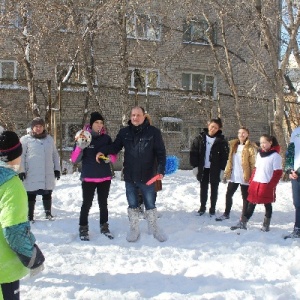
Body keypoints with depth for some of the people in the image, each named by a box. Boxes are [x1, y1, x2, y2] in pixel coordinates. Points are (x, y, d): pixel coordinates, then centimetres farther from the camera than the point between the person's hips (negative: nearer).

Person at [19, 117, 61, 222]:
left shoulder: (49, 138, 12)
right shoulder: (25, 139, 0)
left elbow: (55, 155, 17)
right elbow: (21, 156, -2)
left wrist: (57, 169, 13)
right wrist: (21, 170, -8)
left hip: (48, 175, 3)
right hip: (31, 175, -3)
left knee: (47, 195, 13)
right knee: (31, 196, 3)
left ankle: (48, 213, 28)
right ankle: (30, 216, 14)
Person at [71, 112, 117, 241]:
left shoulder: (106, 138, 4)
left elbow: (114, 157, 10)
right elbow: (74, 159, -5)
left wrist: (110, 157, -13)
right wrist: (79, 148, -23)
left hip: (105, 177, 3)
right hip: (88, 178, -3)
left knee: (103, 203, 12)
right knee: (87, 204, -1)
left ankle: (104, 227, 25)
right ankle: (83, 229, 11)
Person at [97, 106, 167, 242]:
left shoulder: (154, 132, -6)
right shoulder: (124, 132, 1)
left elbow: (161, 152, -6)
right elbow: (115, 146, 12)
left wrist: (161, 170, -16)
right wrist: (103, 151, -6)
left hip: (147, 176, -2)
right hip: (130, 176, 3)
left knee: (150, 205, 11)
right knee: (132, 205, 15)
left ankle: (154, 228, 29)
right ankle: (134, 229, 31)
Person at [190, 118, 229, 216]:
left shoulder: (221, 141, -6)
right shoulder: (200, 138, -2)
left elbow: (225, 155, -5)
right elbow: (193, 152, -1)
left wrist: (222, 169, -10)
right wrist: (195, 166, -5)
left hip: (215, 169, -1)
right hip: (203, 168, 1)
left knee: (214, 189, 9)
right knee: (203, 189, 12)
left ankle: (212, 209, 20)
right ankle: (202, 207, 25)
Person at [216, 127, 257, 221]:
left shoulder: (250, 148, -8)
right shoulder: (233, 145, 10)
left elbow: (253, 163, -10)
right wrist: (226, 174, 10)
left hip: (245, 177, -6)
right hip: (234, 176, 6)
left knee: (245, 197, 5)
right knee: (228, 195, 11)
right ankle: (226, 214, 26)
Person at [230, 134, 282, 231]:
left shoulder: (275, 156, -8)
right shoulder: (259, 154, 12)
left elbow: (278, 172, -10)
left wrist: (271, 185, -15)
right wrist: (251, 181, 9)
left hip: (267, 185, -6)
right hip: (256, 183, 6)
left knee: (267, 205, 9)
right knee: (251, 204, 8)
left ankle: (266, 225, 21)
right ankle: (243, 222, 10)